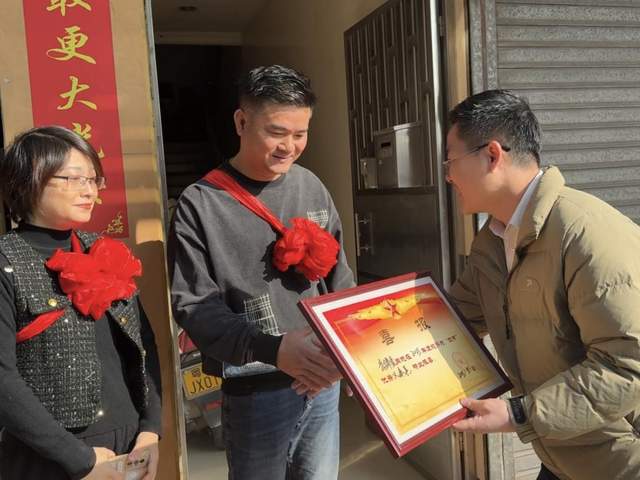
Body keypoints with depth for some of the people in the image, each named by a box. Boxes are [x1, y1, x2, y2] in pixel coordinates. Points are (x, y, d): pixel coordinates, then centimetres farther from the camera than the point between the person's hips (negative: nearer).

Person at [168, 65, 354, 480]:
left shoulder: (311, 188, 3)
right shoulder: (201, 204, -11)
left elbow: (340, 279, 8)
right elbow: (192, 305, -14)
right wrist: (273, 348, -27)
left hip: (324, 382, 5)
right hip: (256, 391, -4)